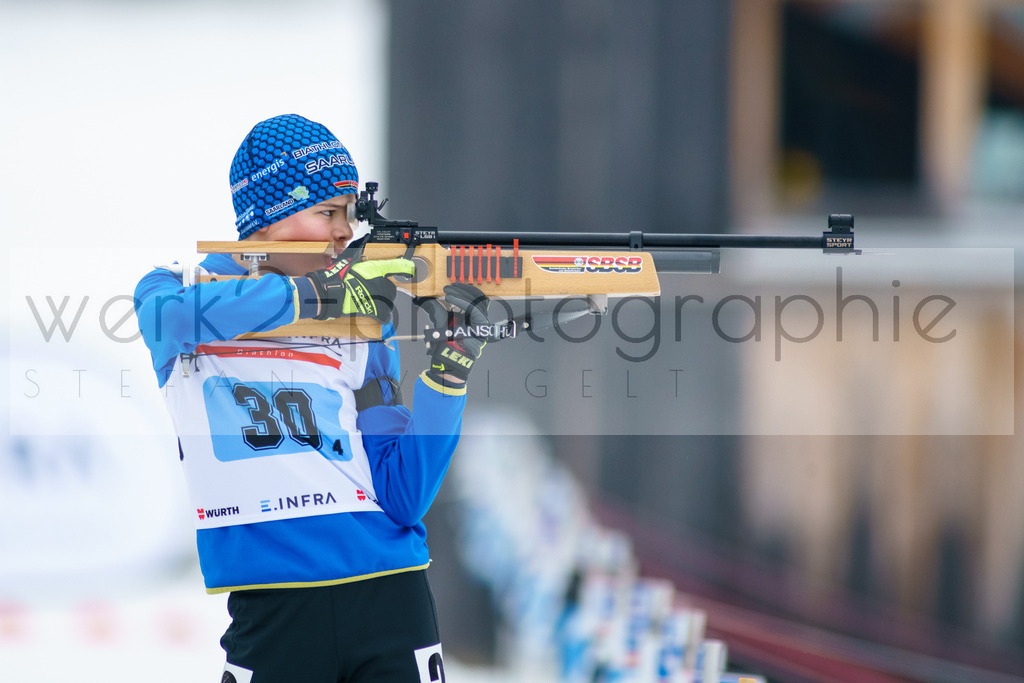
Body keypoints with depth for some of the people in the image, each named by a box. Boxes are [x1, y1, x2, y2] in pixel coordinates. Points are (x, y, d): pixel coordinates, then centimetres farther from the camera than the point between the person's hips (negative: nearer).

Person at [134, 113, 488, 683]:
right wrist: (318, 296, -21)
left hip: (389, 594, 2)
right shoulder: (180, 286, 7)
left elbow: (402, 499, 5)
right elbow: (167, 315, -20)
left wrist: (450, 365, -5)